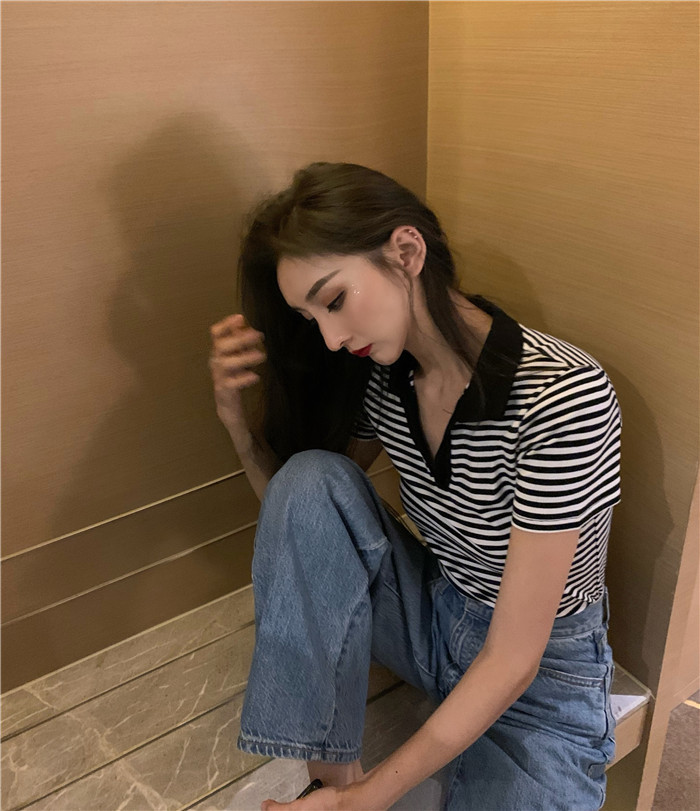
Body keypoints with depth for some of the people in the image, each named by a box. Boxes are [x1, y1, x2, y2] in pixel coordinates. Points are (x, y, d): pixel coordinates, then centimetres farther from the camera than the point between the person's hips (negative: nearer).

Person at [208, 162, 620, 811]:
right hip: (430, 613, 5)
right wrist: (238, 420, -14)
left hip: (543, 672, -4)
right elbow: (299, 511, 4)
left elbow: (515, 659, -24)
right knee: (309, 481, -19)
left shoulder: (564, 398, -27)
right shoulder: (381, 374, -9)